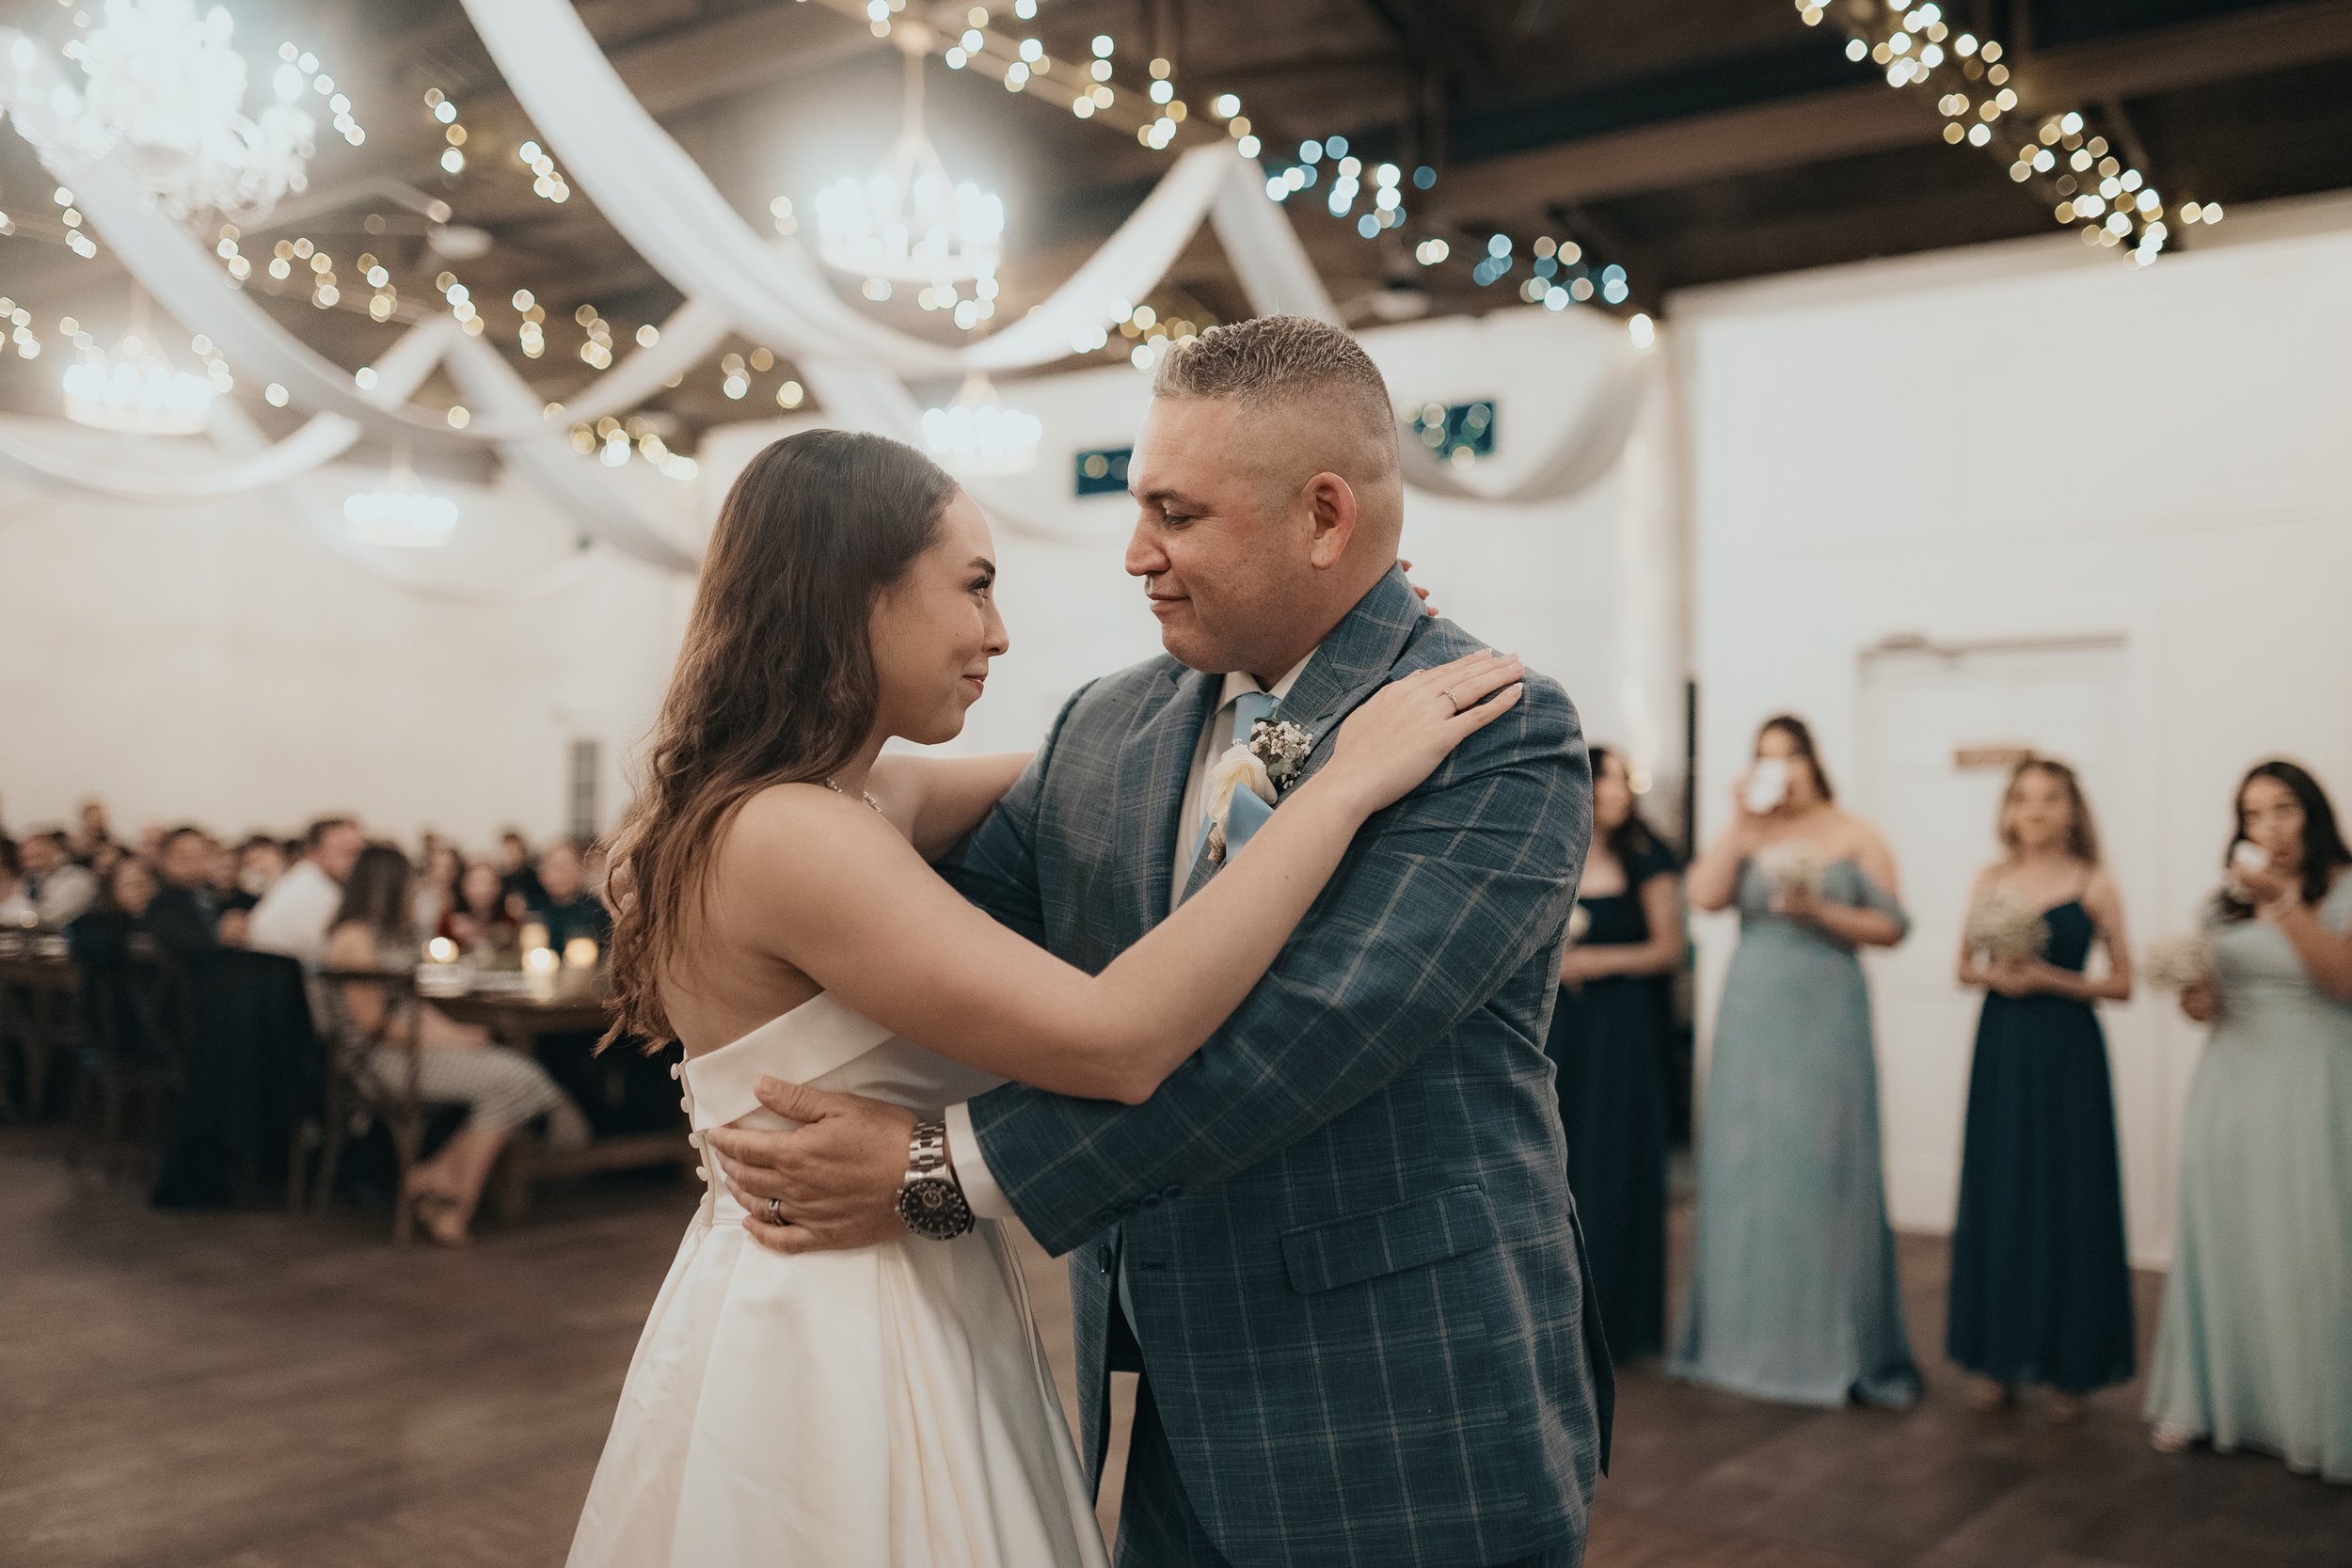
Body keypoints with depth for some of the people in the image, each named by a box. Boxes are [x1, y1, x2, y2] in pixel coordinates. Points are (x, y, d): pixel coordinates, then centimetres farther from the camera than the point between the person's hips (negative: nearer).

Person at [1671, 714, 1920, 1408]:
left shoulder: (1855, 836, 3)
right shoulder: (1746, 836, 10)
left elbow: (1893, 927, -1)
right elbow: (1704, 895, -7)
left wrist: (1820, 910, -13)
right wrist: (1741, 820, -7)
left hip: (1825, 1016, -3)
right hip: (1751, 1015, 3)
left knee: (1821, 1166, -3)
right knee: (1745, 1165, 4)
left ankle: (1834, 1346, 6)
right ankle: (1745, 1333, 14)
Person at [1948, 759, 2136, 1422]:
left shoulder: (2094, 885, -2)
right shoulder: (1990, 880, 7)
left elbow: (2122, 983, -2)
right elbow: (1964, 966, 13)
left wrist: (2050, 979, -15)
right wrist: (1993, 975, -8)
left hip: (2067, 1050, -3)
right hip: (2002, 1047, 3)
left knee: (2067, 1198, 0)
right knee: (1998, 1197, 6)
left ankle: (2068, 1366, 13)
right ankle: (1999, 1358, 17)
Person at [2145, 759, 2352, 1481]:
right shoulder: (2229, 898, 12)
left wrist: (2281, 902, -25)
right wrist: (2197, 1002, -2)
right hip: (2232, 1081, 4)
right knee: (2221, 1238, 6)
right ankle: (2209, 1399, 16)